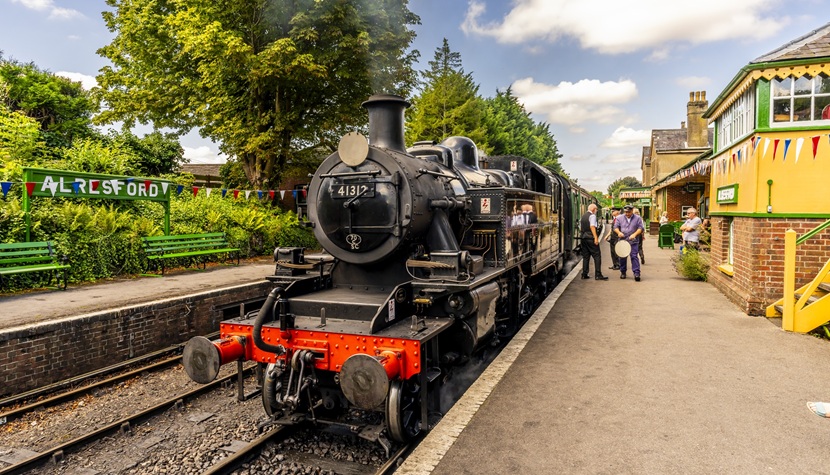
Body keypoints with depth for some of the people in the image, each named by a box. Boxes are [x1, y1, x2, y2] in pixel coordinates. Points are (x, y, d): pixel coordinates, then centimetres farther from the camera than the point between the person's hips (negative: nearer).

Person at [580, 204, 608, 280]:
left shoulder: (583, 216, 16)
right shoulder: (592, 216, -8)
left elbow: (580, 227, 19)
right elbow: (592, 226, -19)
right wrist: (596, 237, -21)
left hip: (584, 237, 8)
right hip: (591, 238, -8)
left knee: (585, 257, 11)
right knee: (597, 256, -5)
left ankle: (584, 274, 12)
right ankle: (598, 275, -8)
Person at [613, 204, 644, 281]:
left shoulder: (637, 218, 4)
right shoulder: (619, 218, 9)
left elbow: (641, 228, 0)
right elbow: (615, 227, 7)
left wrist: (634, 234, -16)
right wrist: (619, 232, -15)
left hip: (633, 241, -2)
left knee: (634, 256, -9)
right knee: (622, 257, 7)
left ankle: (636, 273, -9)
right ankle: (623, 272, 21)